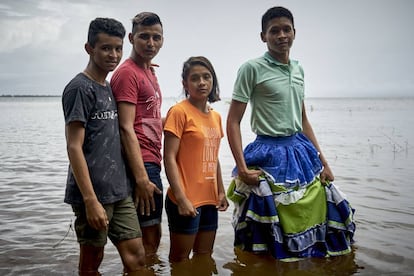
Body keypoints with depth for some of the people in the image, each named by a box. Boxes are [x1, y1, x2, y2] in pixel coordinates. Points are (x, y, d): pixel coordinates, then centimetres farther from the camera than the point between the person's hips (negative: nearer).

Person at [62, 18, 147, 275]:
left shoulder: (109, 88, 13)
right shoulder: (80, 88, -10)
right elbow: (74, 147, -14)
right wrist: (91, 200, -18)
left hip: (119, 191, 7)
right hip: (93, 193, -7)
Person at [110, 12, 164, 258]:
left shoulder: (149, 71, 17)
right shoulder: (127, 72, -12)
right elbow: (126, 128, -19)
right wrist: (142, 177, -22)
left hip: (151, 162, 9)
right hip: (141, 164, -9)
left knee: (152, 237, 17)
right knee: (149, 239, -3)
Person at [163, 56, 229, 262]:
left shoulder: (215, 116, 11)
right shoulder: (179, 111, -10)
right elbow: (169, 158, -14)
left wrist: (221, 192, 14)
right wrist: (181, 199, -19)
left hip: (209, 199, 7)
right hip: (186, 200, -7)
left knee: (205, 257, 16)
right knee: (180, 260, 5)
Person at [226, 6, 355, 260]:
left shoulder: (298, 69, 11)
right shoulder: (252, 68, -8)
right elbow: (233, 121, -9)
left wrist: (323, 162, 14)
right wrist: (242, 168, -17)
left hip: (300, 152, 6)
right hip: (269, 156, -6)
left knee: (313, 218, 11)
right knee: (271, 243, 2)